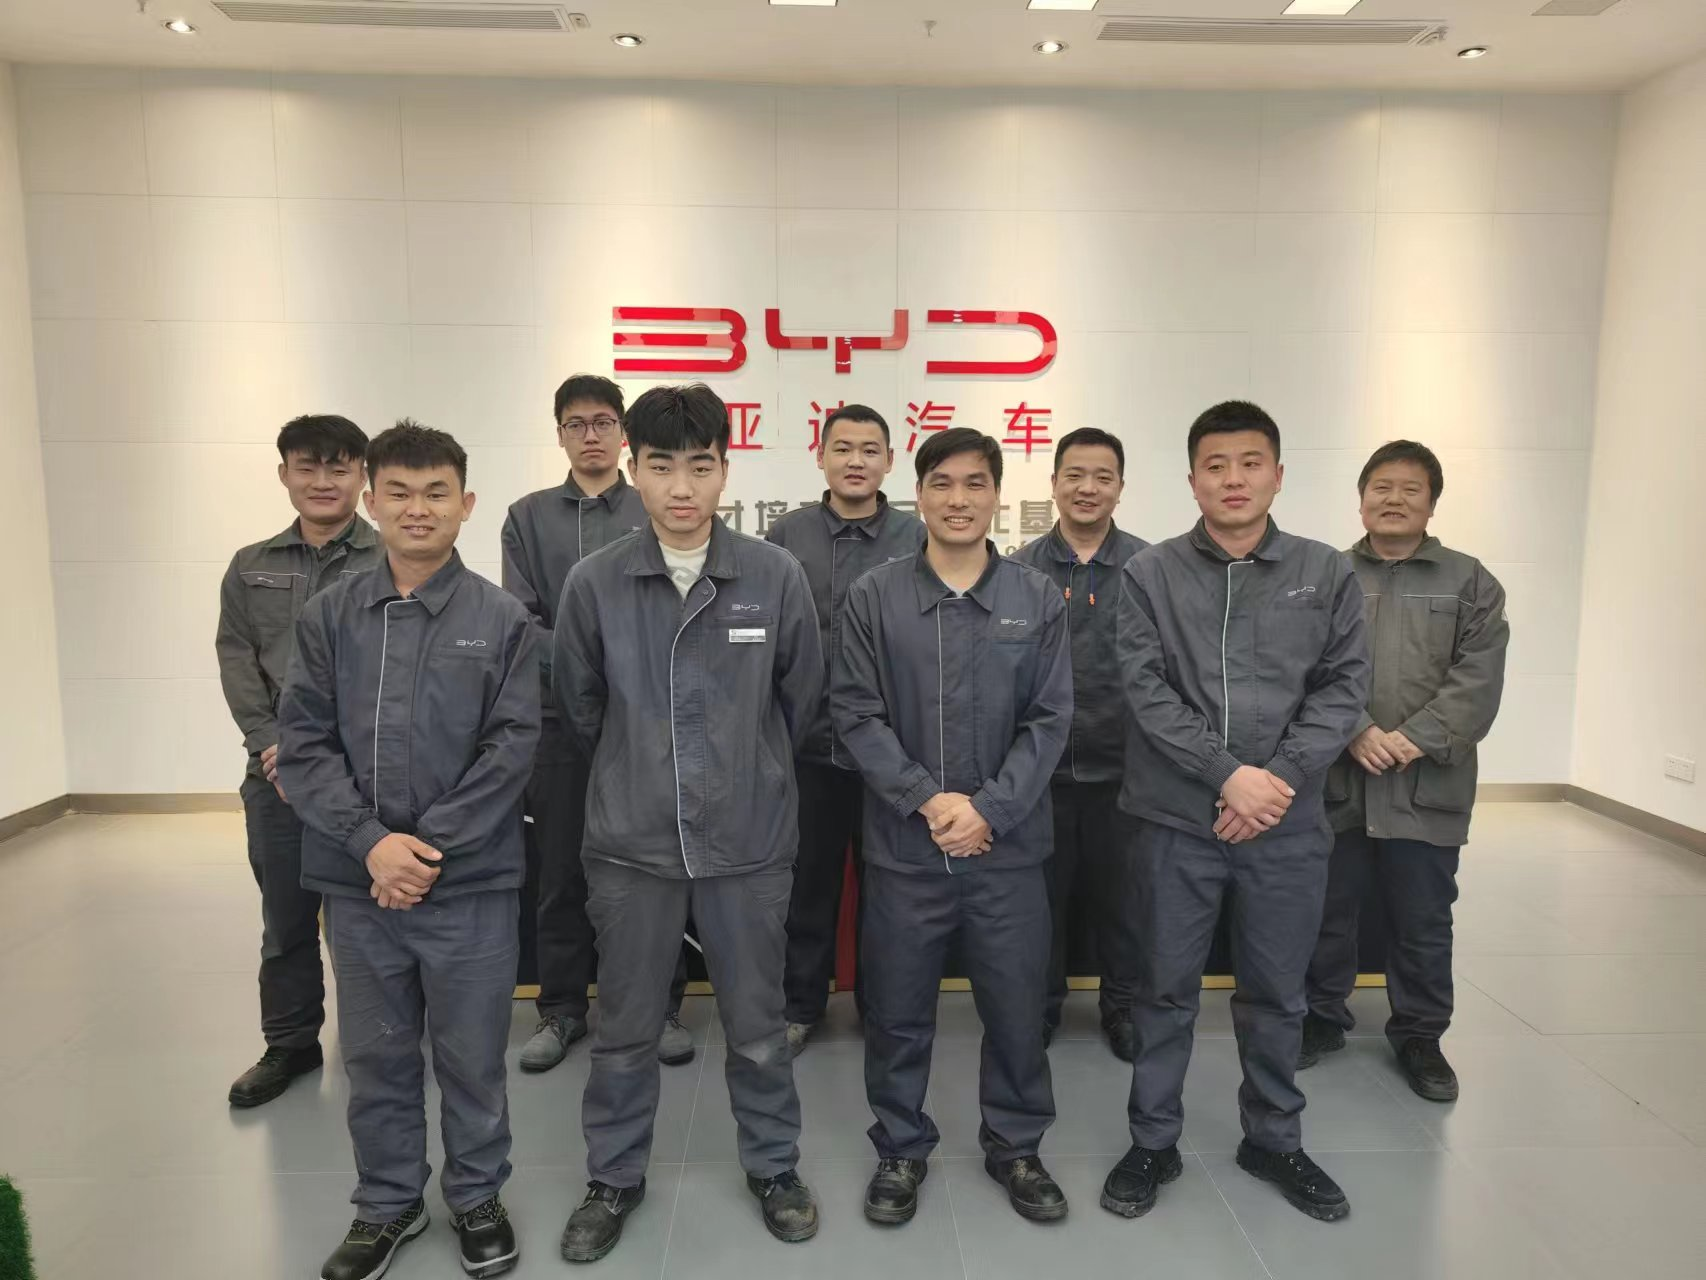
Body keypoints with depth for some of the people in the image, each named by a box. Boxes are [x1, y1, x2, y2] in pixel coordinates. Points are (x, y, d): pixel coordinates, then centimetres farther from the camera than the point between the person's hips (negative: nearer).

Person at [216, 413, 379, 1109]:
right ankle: (289, 1043, 30)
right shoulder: (251, 568, 13)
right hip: (276, 772, 4)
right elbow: (237, 661, 7)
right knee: (285, 920, 14)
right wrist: (273, 744, -7)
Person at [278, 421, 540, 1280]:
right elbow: (302, 743, -2)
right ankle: (387, 1202, 37)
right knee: (375, 1056, 17)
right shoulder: (329, 617, 2)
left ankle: (477, 1196, 34)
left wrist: (430, 846, -14)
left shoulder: (502, 620, -4)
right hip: (356, 883, 2)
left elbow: (512, 749, -8)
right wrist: (371, 841, -14)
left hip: (469, 884, -2)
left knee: (471, 1055, 12)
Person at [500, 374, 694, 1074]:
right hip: (559, 715, 1)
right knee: (559, 871, 9)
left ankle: (662, 1005, 21)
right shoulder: (529, 518, 8)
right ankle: (561, 1007, 25)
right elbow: (519, 621, -1)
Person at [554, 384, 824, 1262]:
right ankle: (614, 1178, 38)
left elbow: (801, 699, 4)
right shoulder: (593, 582, -7)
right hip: (630, 841, 1)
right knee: (625, 1028, 16)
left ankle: (773, 1167, 38)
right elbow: (578, 705, 7)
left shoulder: (776, 577, -9)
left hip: (750, 838, 0)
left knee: (757, 1025, 16)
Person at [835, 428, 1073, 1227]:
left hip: (1008, 845, 1)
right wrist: (926, 799, -14)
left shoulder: (1038, 600, 2)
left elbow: (1050, 719, -2)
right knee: (898, 1011, 12)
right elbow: (855, 714, -5)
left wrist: (988, 808, -12)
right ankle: (900, 1149, 33)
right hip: (903, 845, -1)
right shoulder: (873, 597, -2)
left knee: (1016, 1007, 13)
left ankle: (1016, 1147, 35)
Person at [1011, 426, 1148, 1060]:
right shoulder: (1022, 568, 0)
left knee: (1119, 894, 13)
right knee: (1042, 890, 13)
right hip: (1040, 764, 1)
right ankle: (1040, 1003, 32)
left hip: (1120, 765, 0)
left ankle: (1122, 1004, 32)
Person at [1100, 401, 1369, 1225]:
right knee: (1166, 990, 11)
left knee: (1276, 993, 16)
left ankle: (1274, 1141, 36)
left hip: (1288, 825, 2)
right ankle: (1153, 1142, 28)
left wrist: (1280, 777, -13)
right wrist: (1230, 774, -17)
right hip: (1176, 820, -1)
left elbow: (1343, 688, 0)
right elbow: (1146, 691, -8)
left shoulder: (1327, 574, 4)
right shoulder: (1150, 575, -1)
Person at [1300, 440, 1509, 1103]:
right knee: (1327, 912, 12)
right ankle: (1321, 1018, 30)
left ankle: (1419, 1036, 28)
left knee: (1423, 923, 11)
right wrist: (1356, 732, -18)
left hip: (1428, 786, 0)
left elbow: (1478, 678, -5)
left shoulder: (1469, 582, 6)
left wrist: (1416, 739, -17)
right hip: (1335, 781, 0)